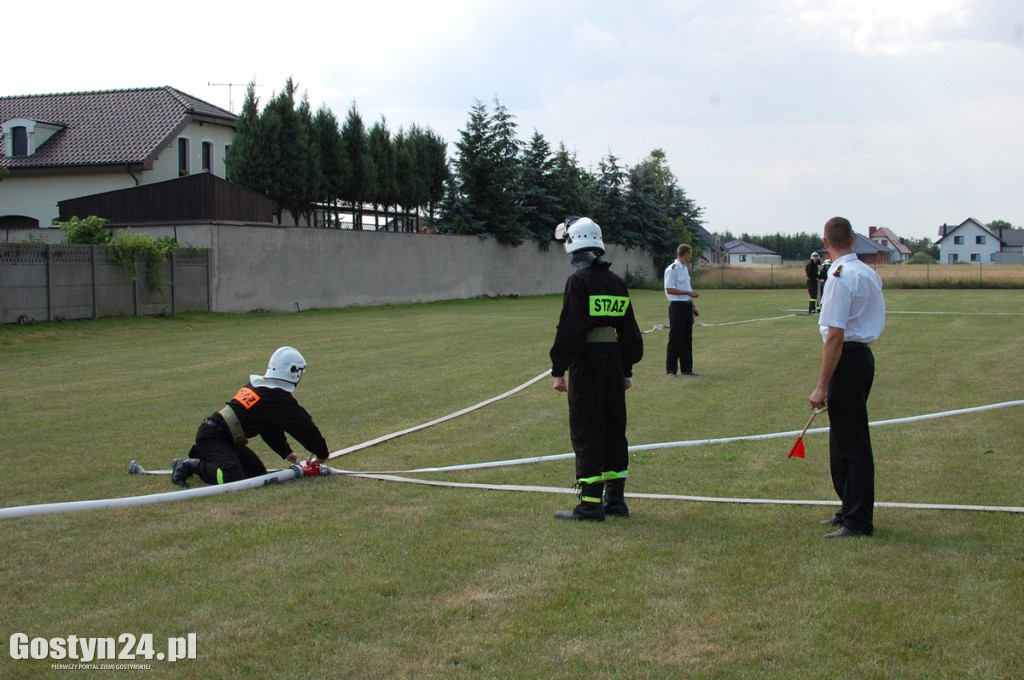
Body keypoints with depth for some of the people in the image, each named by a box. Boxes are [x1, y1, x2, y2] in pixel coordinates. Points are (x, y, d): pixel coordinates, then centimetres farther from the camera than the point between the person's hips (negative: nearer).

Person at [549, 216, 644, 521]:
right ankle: (615, 499, 20)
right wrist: (627, 370, 22)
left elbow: (568, 330, -15)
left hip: (586, 362, -7)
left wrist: (559, 370, -11)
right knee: (614, 428, 13)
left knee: (586, 431, -2)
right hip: (614, 359, 7)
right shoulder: (617, 282, 10)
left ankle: (591, 504, -2)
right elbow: (629, 330, 15)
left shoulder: (578, 281, -11)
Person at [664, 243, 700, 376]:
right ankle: (671, 370, 0)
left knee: (687, 339, 10)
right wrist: (688, 293, -19)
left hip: (687, 306, 9)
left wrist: (693, 305, 18)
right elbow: (669, 290, -18)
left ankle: (686, 368, 16)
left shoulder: (685, 269, 16)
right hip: (677, 306, -9)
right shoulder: (672, 269, -13)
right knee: (675, 339, -5)